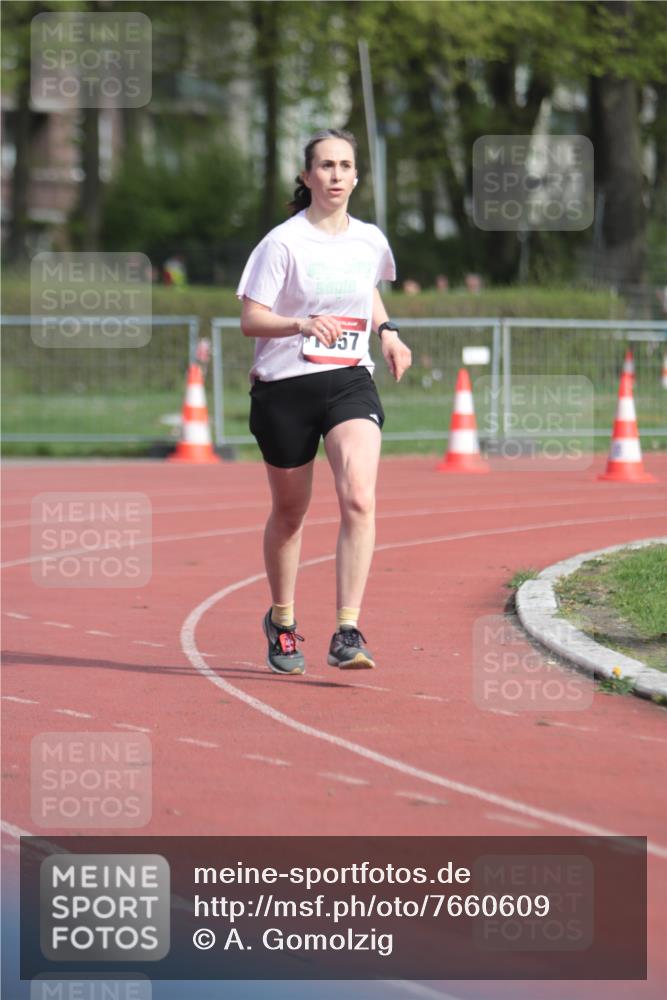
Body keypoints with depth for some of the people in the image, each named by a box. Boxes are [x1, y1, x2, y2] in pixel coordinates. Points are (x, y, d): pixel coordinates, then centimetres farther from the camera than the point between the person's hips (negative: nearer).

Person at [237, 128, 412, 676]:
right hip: (285, 387, -2)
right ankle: (282, 619, 36)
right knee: (290, 511, 11)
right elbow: (250, 318, -9)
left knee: (359, 498, -20)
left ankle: (348, 632, -21)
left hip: (351, 383, 2)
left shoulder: (370, 242, 8)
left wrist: (387, 331, 10)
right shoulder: (283, 242, -7)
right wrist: (303, 325, -26)